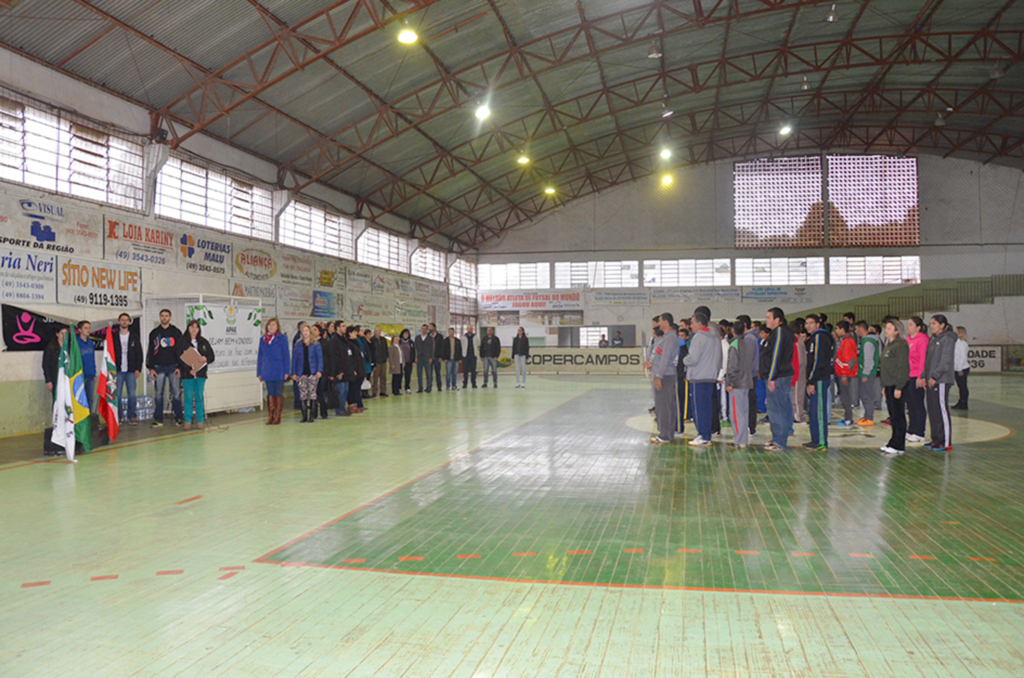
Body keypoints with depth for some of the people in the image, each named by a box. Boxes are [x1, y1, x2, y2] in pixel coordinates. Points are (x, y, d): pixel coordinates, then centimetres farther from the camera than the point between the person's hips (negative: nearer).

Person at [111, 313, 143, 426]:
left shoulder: (134, 337, 9)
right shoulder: (114, 337, 8)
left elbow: (139, 354, 7)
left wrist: (138, 369, -2)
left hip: (131, 371, 0)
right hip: (118, 371, 0)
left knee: (132, 395, -4)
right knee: (117, 395, -2)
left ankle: (132, 417, 3)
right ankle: (118, 417, 6)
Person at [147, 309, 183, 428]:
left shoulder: (176, 332, 6)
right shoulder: (154, 333, 10)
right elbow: (150, 351, 10)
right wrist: (151, 368, 2)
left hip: (173, 367, -1)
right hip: (159, 367, 1)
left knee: (176, 393, -1)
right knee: (158, 394, 3)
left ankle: (179, 417, 7)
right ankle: (158, 419, 9)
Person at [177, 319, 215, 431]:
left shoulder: (203, 342, 10)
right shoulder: (182, 341, 0)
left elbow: (211, 355, 12)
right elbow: (180, 358, -6)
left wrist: (206, 358, -12)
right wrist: (189, 370, -16)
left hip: (200, 373, 3)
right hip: (187, 374, -2)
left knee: (200, 397, 5)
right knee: (188, 398, 0)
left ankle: (200, 421, 11)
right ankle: (187, 421, 6)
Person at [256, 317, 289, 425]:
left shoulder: (282, 338, -1)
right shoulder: (263, 339, 9)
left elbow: (286, 355, -2)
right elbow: (260, 356, 13)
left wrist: (286, 371, -8)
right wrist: (259, 372, 9)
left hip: (279, 371, -3)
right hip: (267, 371, 3)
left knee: (278, 393, 0)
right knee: (270, 393, 6)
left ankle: (277, 417, 5)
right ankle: (270, 416, 10)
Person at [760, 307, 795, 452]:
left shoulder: (779, 332, -13)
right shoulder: (786, 332, 19)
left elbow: (776, 356, -19)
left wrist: (771, 378, -20)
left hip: (777, 378, -11)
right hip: (784, 376, 11)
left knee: (776, 409, -7)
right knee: (783, 407, 13)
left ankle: (779, 443, -4)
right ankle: (779, 439, 20)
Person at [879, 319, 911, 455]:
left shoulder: (901, 345, -13)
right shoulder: (888, 344, 17)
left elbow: (902, 367, -17)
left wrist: (899, 387, -19)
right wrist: (884, 385, 20)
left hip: (898, 385, -9)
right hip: (889, 384, 9)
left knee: (898, 415, -5)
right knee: (893, 415, 13)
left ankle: (898, 446, 0)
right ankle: (894, 442, 20)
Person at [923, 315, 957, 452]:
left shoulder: (947, 339, -9)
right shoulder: (933, 339, 18)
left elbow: (945, 361, -16)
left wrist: (935, 376, -19)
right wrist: (924, 375, 12)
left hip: (942, 380, -9)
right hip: (931, 380, 9)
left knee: (942, 411, -7)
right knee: (932, 411, 10)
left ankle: (946, 442, -2)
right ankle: (936, 440, 17)